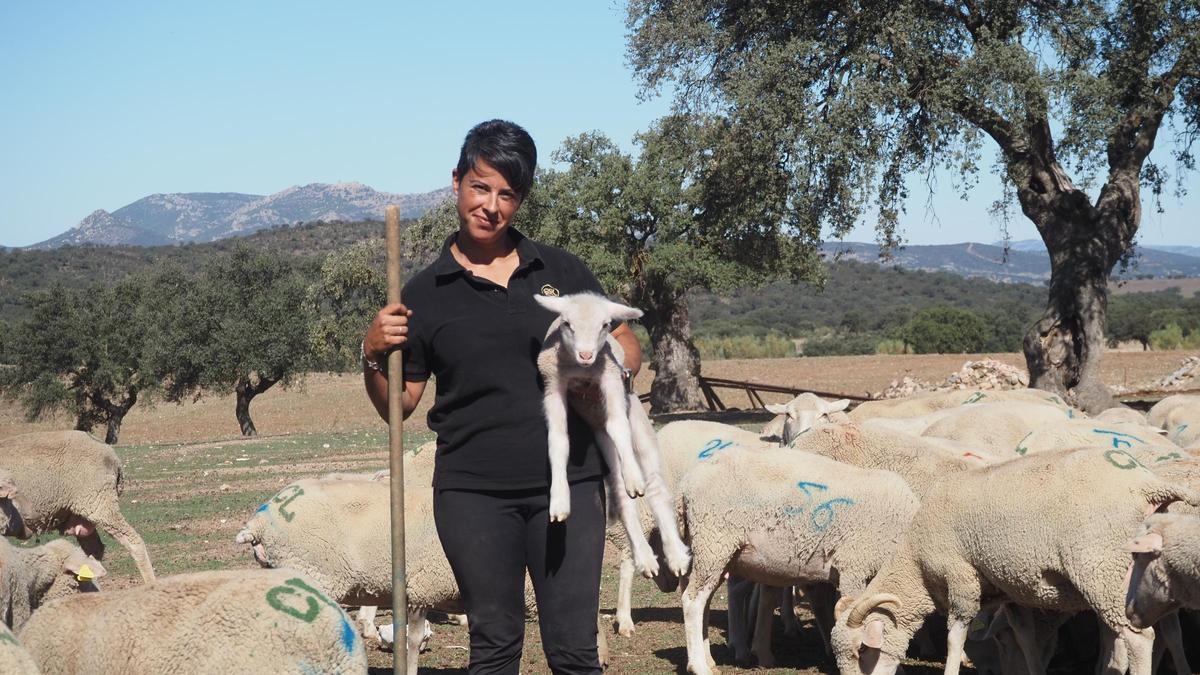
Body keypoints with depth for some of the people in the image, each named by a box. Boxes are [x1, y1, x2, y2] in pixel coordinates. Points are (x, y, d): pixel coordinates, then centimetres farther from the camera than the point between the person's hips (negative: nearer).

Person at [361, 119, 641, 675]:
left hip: (567, 483, 1)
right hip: (474, 493, -1)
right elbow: (397, 405, 6)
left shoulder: (561, 271, 8)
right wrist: (373, 356, -13)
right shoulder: (426, 293, 4)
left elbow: (628, 351, 14)